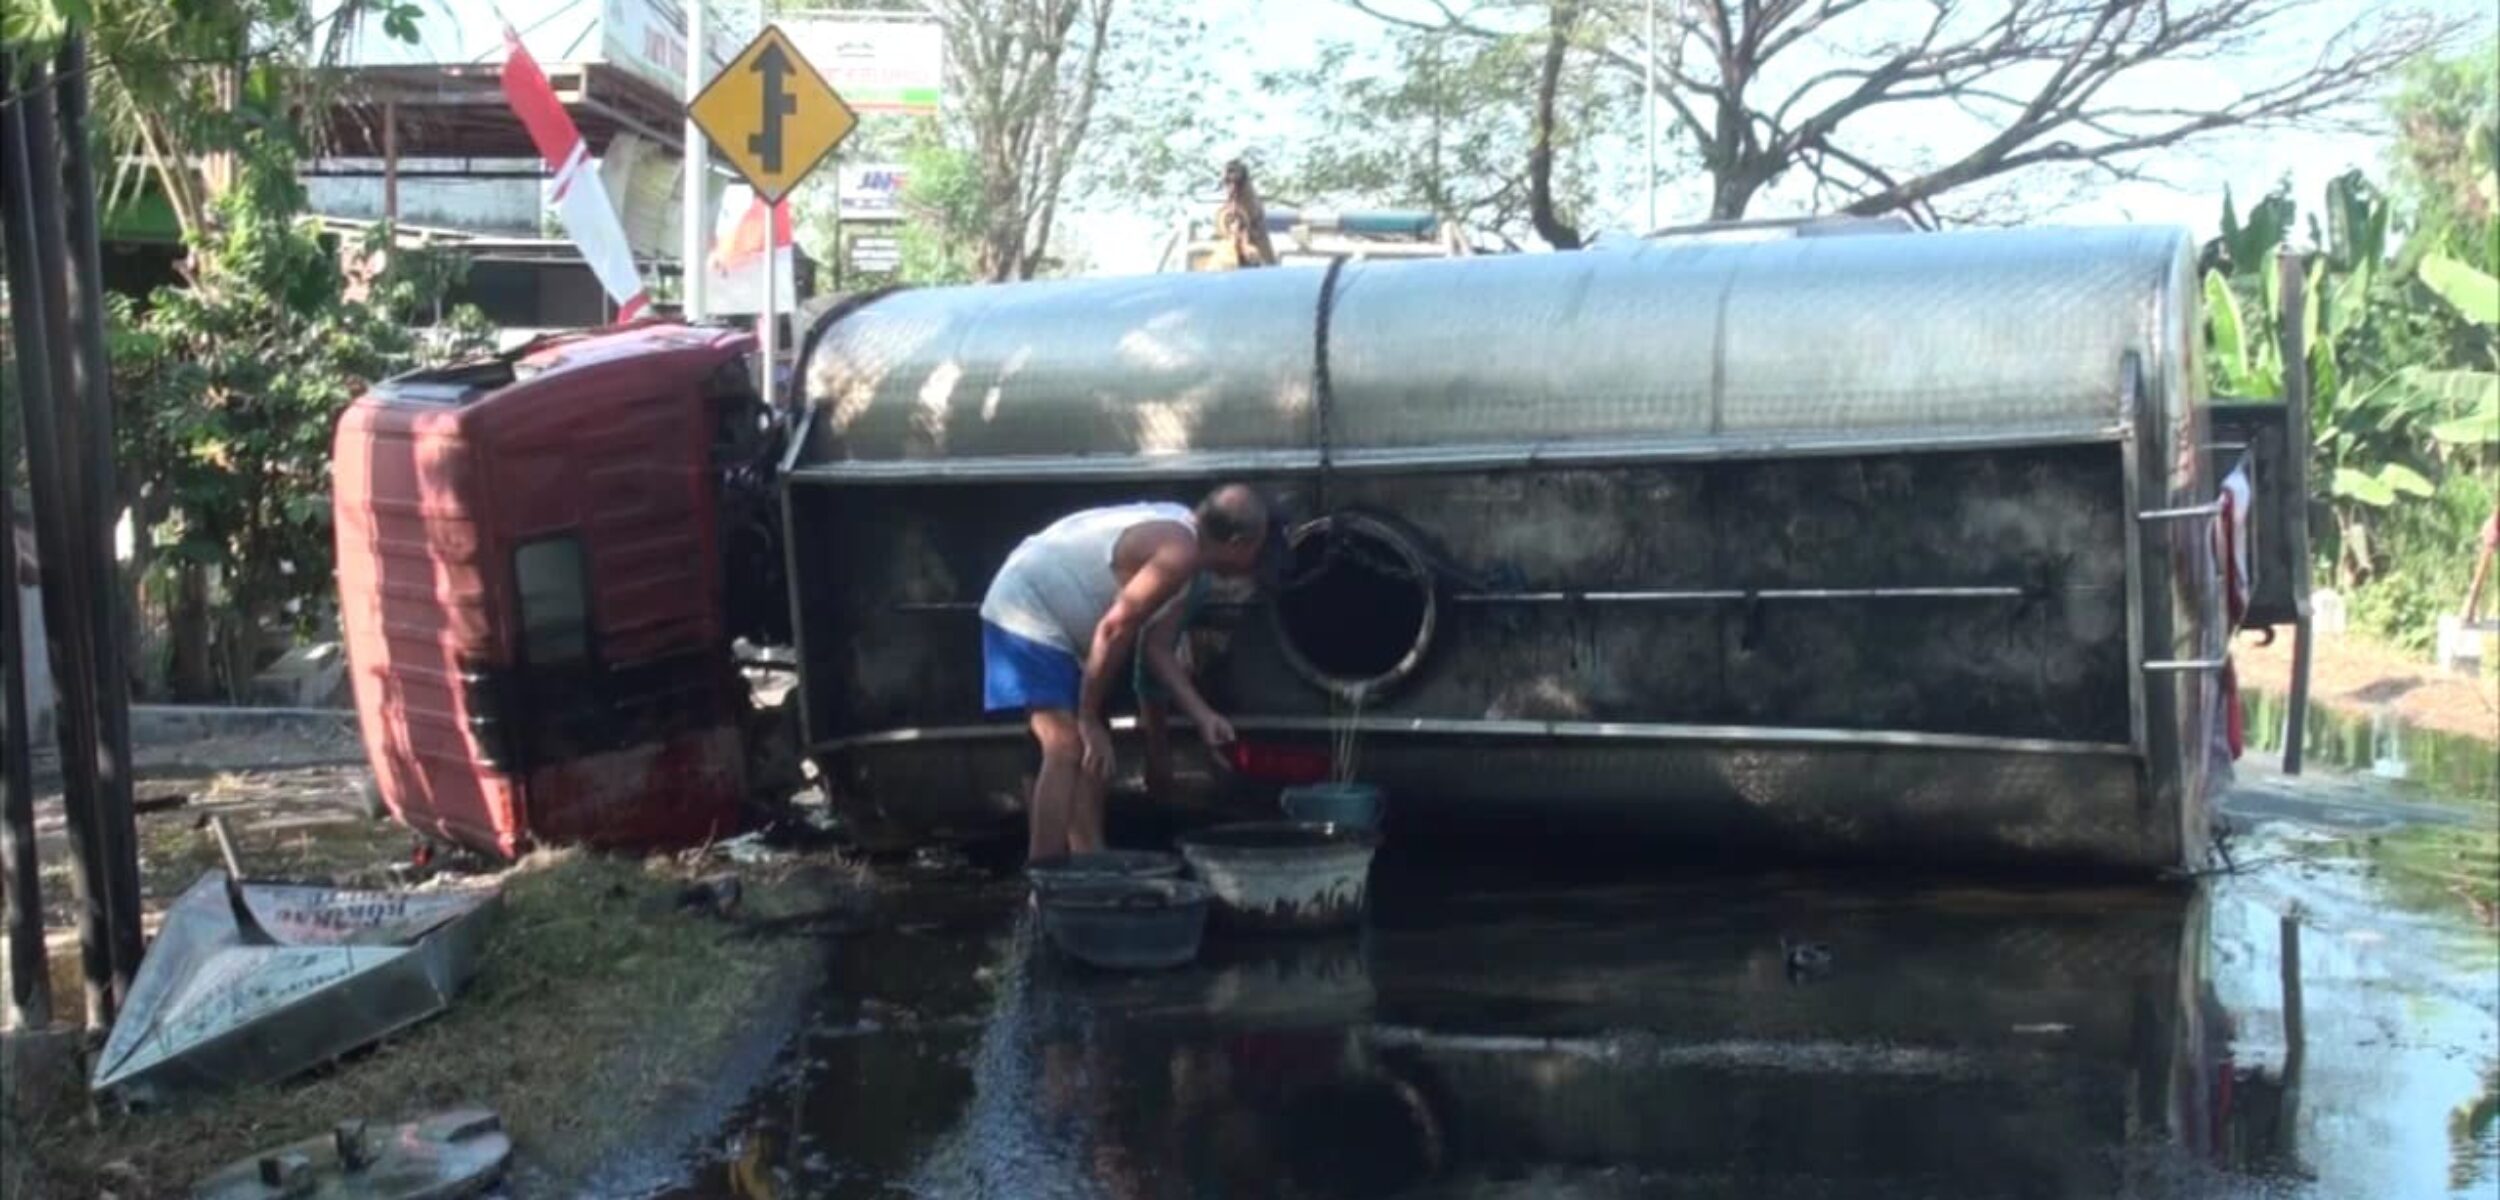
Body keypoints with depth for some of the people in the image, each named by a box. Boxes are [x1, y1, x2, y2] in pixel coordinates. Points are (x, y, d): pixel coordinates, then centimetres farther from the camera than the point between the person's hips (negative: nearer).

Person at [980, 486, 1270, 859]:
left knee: (1090, 753, 13)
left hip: (1045, 609, 11)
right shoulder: (1179, 553, -23)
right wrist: (1089, 718, -16)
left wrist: (1201, 714, 11)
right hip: (1029, 612, -11)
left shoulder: (1178, 530, 7)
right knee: (1067, 750, -17)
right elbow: (1114, 631, -25)